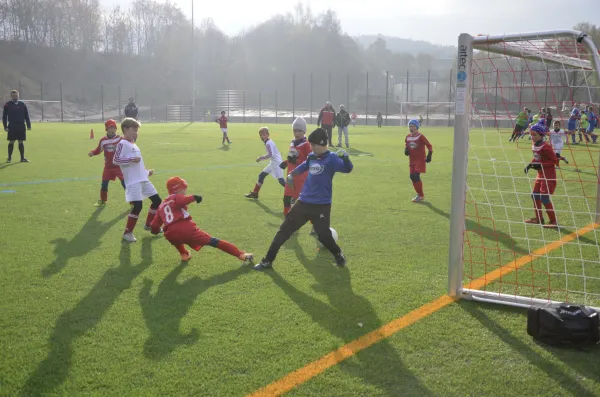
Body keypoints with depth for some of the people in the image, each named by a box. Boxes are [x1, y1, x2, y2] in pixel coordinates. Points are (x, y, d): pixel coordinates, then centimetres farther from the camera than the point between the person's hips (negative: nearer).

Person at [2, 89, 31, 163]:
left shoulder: (22, 104, 6)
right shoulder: (7, 105, 0)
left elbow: (26, 115, 10)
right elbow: (4, 116, 1)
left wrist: (28, 125, 5)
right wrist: (5, 126, -7)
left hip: (21, 126, 2)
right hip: (12, 126, -2)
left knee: (21, 142, 5)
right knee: (11, 142, 2)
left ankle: (22, 158, 10)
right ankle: (9, 158, 13)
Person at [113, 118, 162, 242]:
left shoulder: (133, 144, 18)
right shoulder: (123, 144, -8)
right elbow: (115, 160, -18)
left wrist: (147, 172, 22)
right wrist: (132, 159, -23)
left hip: (143, 180, 9)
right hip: (133, 182, -9)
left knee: (157, 200, 14)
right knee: (137, 206, -16)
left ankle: (149, 224, 33)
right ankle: (127, 232, -1)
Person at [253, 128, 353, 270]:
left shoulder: (331, 158, -13)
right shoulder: (312, 156, 8)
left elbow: (347, 169, -27)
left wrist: (345, 158, -45)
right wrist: (291, 174, 31)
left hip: (321, 206, -6)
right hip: (303, 202, 6)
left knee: (324, 235, -5)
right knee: (284, 230, 7)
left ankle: (338, 255, 27)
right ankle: (268, 261, 16)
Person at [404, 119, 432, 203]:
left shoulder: (420, 137, -12)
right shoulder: (408, 137, 5)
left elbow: (429, 146, -8)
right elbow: (406, 145, 21)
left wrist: (429, 155, -15)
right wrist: (406, 150, -1)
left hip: (420, 159, -7)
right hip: (412, 160, 7)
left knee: (416, 176, -16)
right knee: (412, 176, 6)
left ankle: (421, 196, -5)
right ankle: (420, 194, 23)